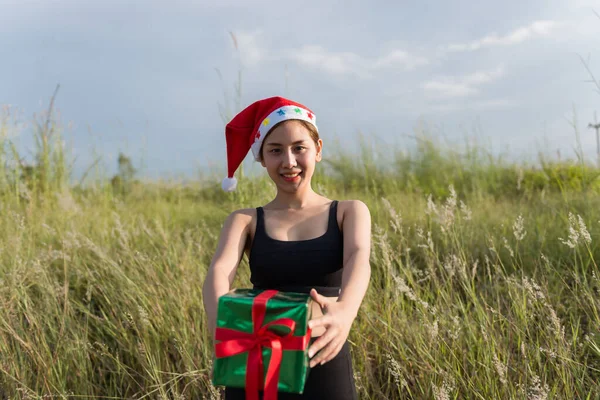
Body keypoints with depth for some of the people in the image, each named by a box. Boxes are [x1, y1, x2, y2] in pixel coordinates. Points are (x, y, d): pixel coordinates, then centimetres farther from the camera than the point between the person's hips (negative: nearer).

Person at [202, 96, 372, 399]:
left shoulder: (349, 212, 4)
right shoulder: (245, 220, 5)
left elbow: (358, 259, -17)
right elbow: (219, 271, -14)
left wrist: (345, 310, -39)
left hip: (325, 366, 0)